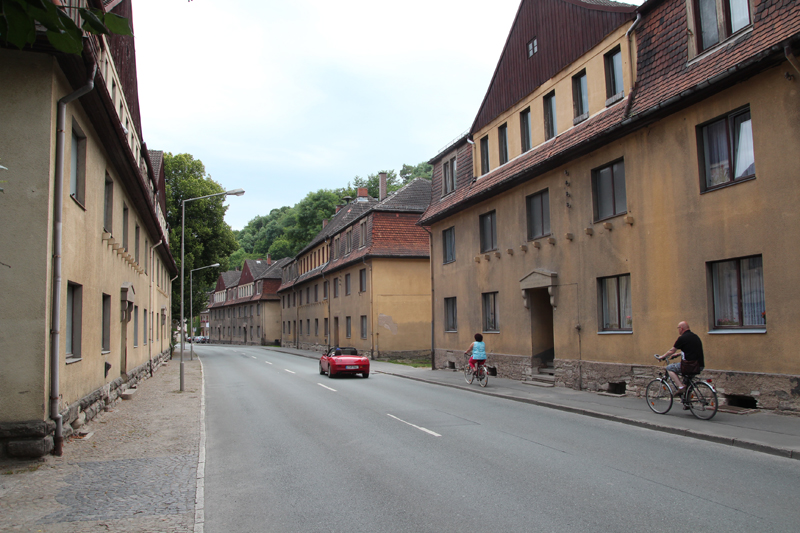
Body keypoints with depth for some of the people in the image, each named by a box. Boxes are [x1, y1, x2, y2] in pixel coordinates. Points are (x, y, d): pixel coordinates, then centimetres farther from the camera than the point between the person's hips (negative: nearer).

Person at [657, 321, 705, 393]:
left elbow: (672, 351, 2)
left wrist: (662, 357, 18)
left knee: (669, 368, 8)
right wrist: (678, 354, 44)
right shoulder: (695, 336, 16)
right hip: (700, 366, 8)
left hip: (691, 366, -8)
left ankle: (681, 386, -8)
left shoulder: (682, 338, -8)